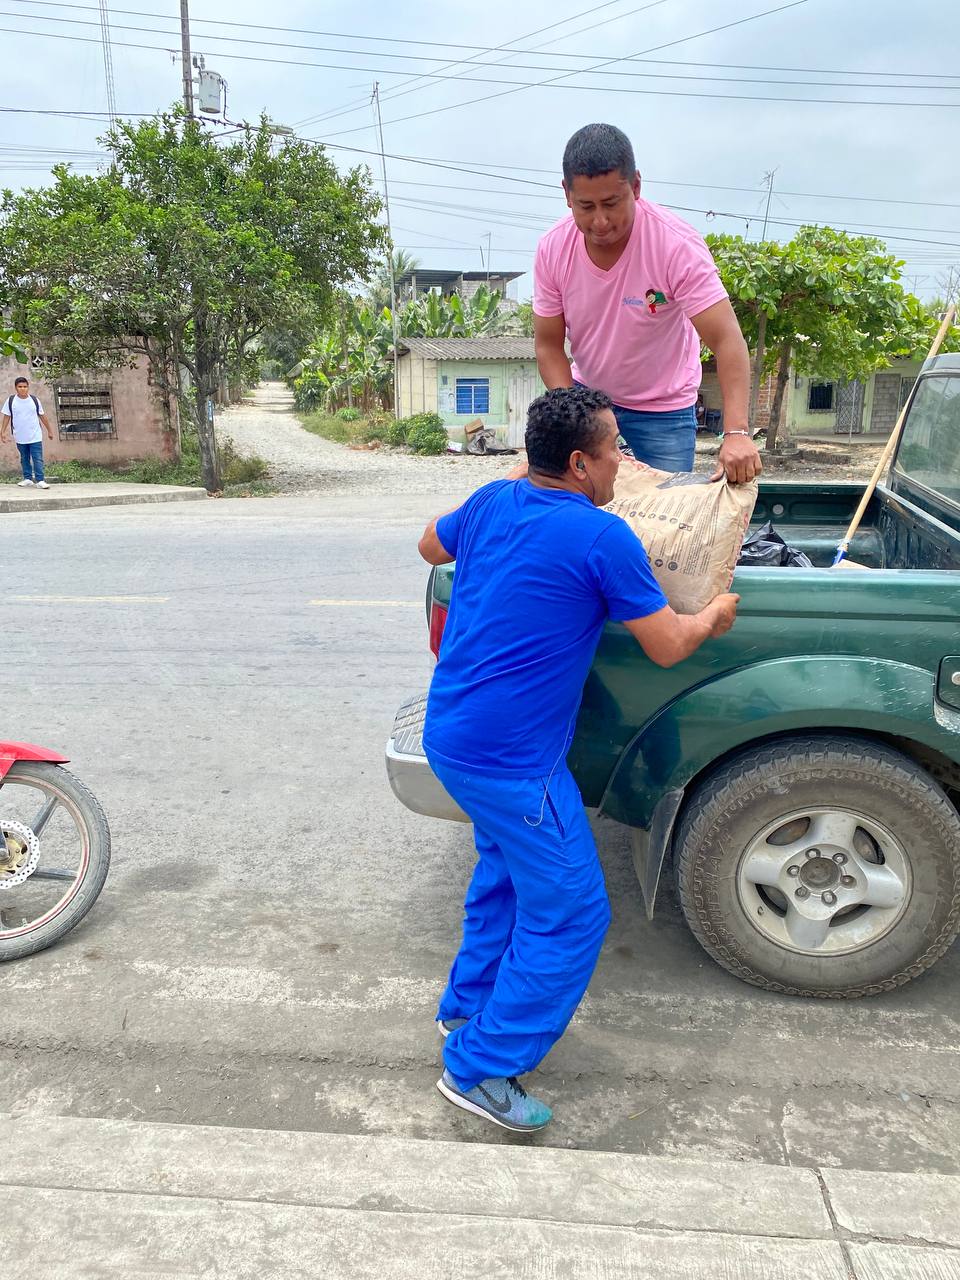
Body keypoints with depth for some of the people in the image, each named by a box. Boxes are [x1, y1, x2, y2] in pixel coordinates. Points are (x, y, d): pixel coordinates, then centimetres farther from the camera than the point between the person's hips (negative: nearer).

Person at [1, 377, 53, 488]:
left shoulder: (34, 400, -1)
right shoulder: (11, 400, -1)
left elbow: (42, 416, 8)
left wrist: (49, 431, 11)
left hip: (35, 436, -1)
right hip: (20, 437, 1)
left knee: (38, 459, -6)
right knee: (24, 459, 10)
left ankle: (40, 480, -6)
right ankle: (28, 479, 18)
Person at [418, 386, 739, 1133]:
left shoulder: (491, 503, 3)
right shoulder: (603, 539, -18)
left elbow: (430, 547, 24)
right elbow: (668, 647, -10)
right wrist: (715, 616, 12)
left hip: (451, 738, 9)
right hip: (510, 761, -9)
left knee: (507, 869, 28)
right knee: (570, 916, 5)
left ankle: (468, 1007, 43)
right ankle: (481, 1068, 15)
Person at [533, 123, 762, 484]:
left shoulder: (678, 245, -25)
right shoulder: (552, 248, -15)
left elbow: (726, 340, -31)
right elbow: (549, 345, -8)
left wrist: (736, 432, -44)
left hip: (663, 410, -3)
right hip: (585, 396, 3)